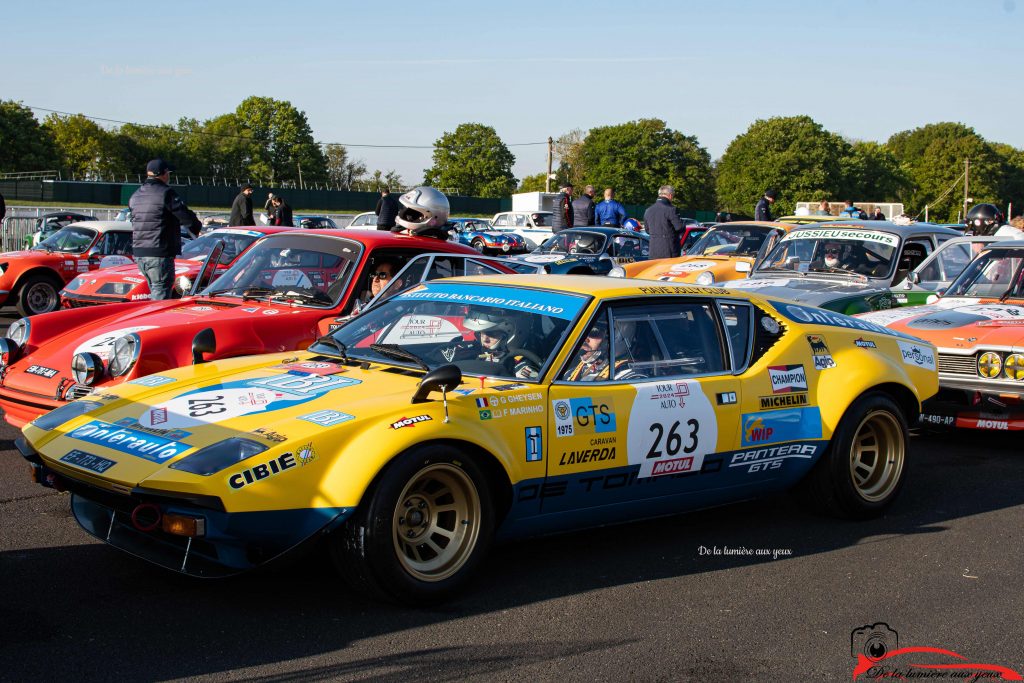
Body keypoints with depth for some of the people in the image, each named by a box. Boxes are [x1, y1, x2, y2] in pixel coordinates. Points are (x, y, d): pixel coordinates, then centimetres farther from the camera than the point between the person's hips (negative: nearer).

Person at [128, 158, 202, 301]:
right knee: (160, 295, -6)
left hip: (139, 254, 8)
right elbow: (186, 216, -11)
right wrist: (197, 229, 9)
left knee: (155, 292, 19)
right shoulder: (166, 193, -11)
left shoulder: (136, 195, 14)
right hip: (160, 254, -8)